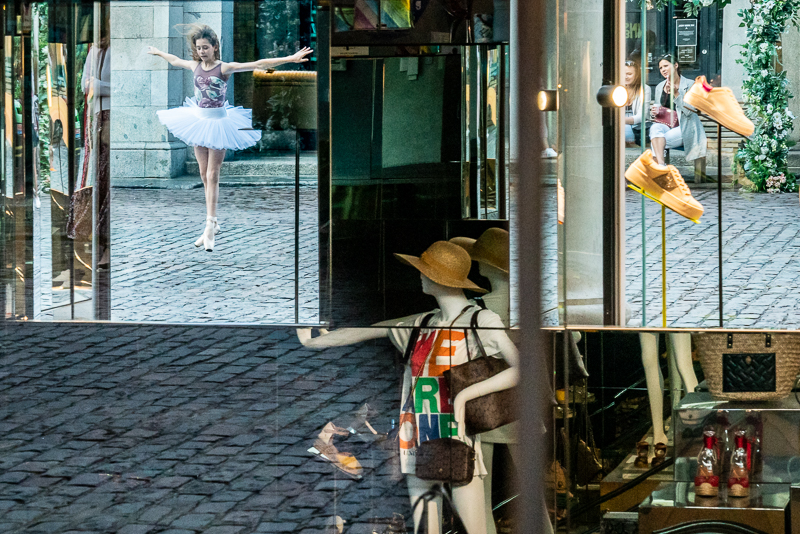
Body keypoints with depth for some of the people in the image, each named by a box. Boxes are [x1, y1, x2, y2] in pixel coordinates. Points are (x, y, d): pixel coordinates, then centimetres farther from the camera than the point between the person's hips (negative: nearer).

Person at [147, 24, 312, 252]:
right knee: (204, 176, 7)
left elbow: (258, 64, -21)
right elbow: (175, 60, 26)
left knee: (212, 175, -7)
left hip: (218, 122, -5)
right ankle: (213, 223, 16)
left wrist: (289, 59, -30)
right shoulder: (195, 66, 4)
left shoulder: (224, 68, -12)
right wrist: (158, 52, 43)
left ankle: (210, 225, -7)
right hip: (199, 121, 5)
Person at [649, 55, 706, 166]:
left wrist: (676, 93, -18)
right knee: (655, 127, -34)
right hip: (665, 125, 4)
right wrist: (655, 111, 0)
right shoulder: (659, 87, 17)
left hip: (684, 128, -4)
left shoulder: (689, 85, 0)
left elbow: (688, 112, -8)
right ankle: (660, 164, -51)